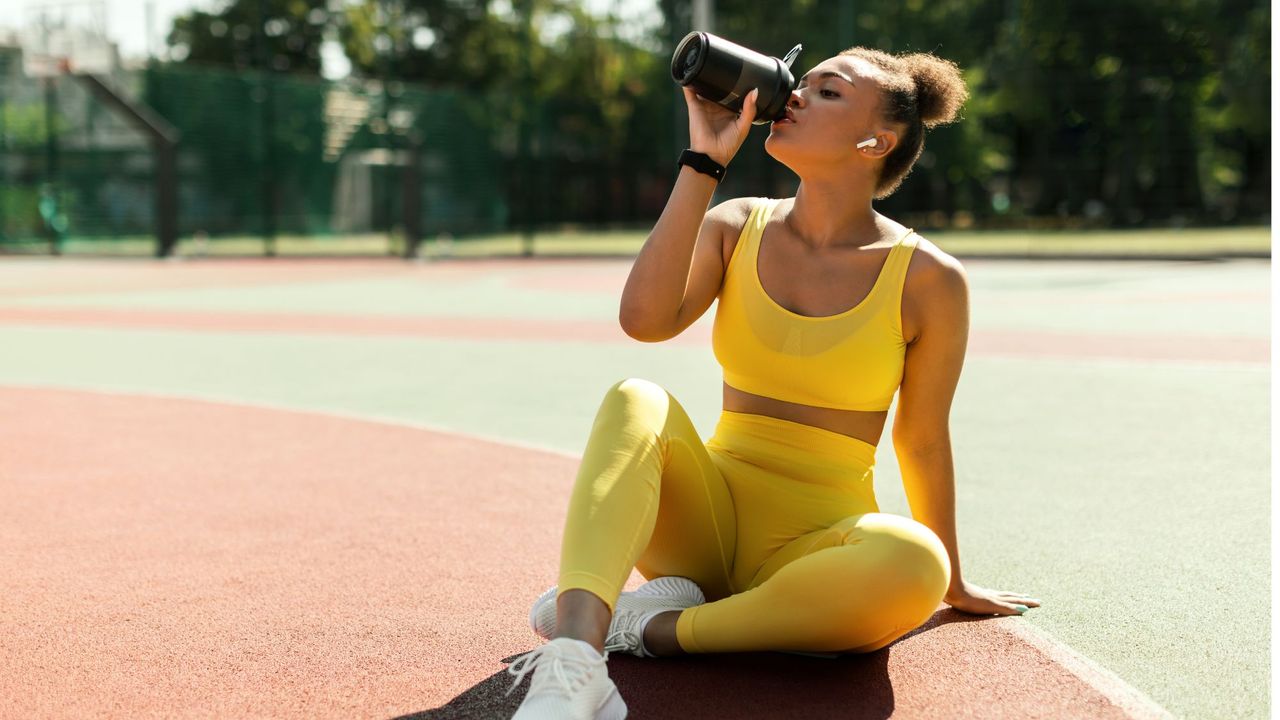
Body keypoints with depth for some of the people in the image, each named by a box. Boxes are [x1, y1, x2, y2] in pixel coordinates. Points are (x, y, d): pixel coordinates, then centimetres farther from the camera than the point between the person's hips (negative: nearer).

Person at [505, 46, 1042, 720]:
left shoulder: (929, 279, -5)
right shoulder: (735, 226, 3)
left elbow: (923, 443, 5)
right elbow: (645, 320, -17)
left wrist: (953, 585, 13)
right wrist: (705, 160, -15)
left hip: (818, 546, -1)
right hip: (707, 525, 2)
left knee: (913, 562, -35)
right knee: (636, 400, -28)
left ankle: (651, 625, -22)